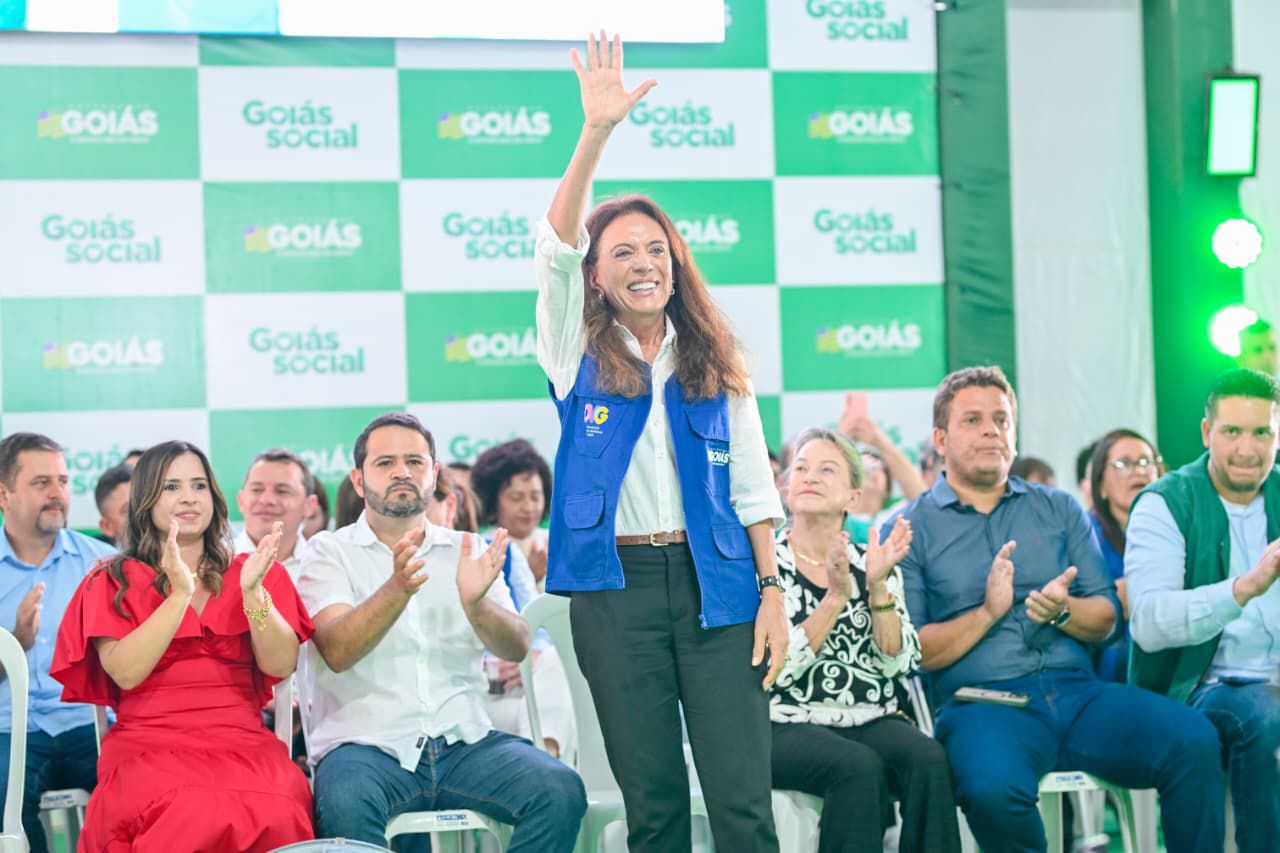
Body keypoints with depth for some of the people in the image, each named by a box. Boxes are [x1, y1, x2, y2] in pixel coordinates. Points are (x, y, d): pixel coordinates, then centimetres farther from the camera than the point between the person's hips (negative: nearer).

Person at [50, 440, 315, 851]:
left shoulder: (254, 572, 16)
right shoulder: (112, 582, 12)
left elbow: (281, 666, 2)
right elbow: (125, 673, -5)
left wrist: (253, 592, -12)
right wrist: (180, 595, -13)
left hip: (243, 744, 2)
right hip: (150, 745, -1)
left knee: (275, 815, -34)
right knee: (193, 818, -37)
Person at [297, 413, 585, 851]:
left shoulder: (468, 551, 15)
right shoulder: (329, 551, 7)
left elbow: (516, 648, 0)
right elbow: (337, 651, -11)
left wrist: (474, 604, -22)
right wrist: (396, 589, -29)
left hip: (463, 741, 3)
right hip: (366, 745, -3)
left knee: (560, 790, -24)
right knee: (344, 803, -37)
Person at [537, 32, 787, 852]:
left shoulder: (717, 365, 12)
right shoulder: (579, 355, 7)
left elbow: (752, 484, 11)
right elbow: (555, 248, -9)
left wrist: (772, 589, 1)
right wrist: (597, 131, -20)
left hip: (716, 583, 1)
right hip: (618, 586, -1)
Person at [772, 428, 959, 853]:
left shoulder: (872, 565, 12)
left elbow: (897, 664, 1)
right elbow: (773, 670, -11)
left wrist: (877, 586, -10)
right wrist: (835, 597, -16)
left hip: (871, 722, 4)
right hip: (789, 725, -3)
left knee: (928, 758, -28)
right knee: (859, 766, -33)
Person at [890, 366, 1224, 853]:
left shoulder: (1059, 510, 20)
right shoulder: (913, 529, 8)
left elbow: (1105, 620, 14)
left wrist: (1062, 611, -8)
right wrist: (987, 614, -12)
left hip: (1077, 692, 4)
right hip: (983, 703, -3)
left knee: (1193, 740, -24)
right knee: (993, 787, -38)